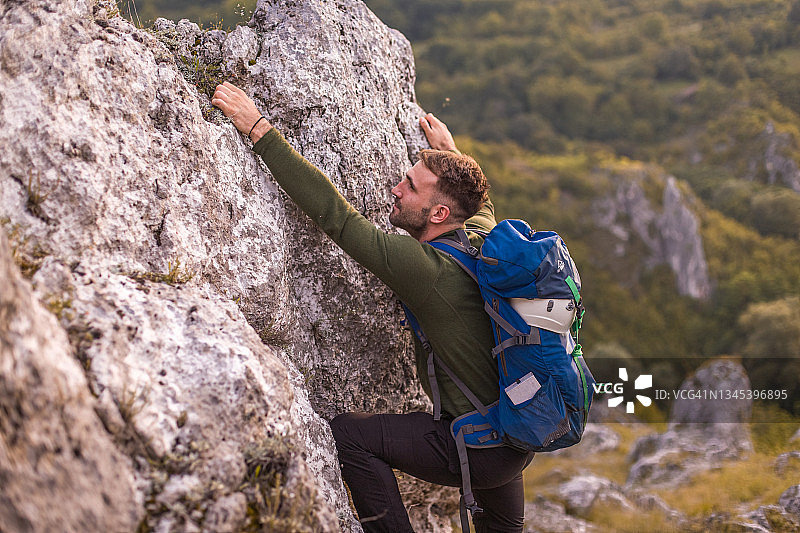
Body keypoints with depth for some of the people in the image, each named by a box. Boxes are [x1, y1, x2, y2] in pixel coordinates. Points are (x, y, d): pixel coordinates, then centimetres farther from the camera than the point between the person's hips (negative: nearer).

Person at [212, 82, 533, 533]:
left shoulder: (425, 268, -26)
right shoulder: (483, 235, -3)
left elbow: (333, 212, -26)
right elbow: (480, 201, 24)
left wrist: (259, 128, -22)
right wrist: (451, 151, 40)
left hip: (483, 450, -9)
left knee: (347, 433, -11)